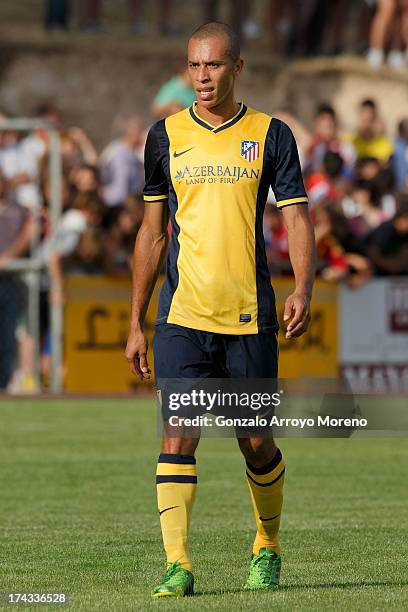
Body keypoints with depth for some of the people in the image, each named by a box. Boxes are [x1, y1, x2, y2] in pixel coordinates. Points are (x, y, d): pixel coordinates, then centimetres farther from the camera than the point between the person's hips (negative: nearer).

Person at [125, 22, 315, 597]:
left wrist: (303, 291, -17)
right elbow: (152, 233, 13)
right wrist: (136, 323, 11)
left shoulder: (270, 135, 3)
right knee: (177, 436, -12)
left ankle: (267, 549, 28)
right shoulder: (166, 136, 7)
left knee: (257, 444, 5)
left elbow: (297, 219, 1)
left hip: (250, 318, 0)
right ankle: (178, 565, -11)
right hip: (181, 317, 1)